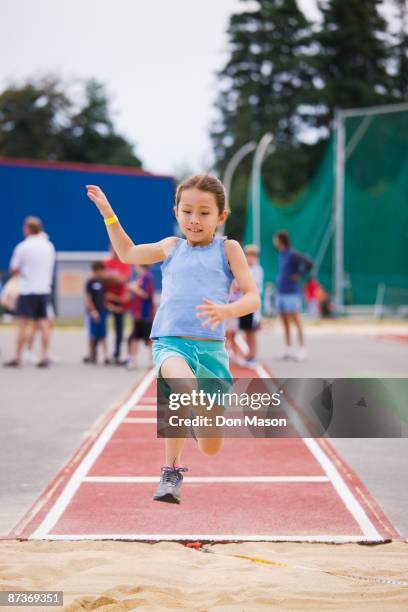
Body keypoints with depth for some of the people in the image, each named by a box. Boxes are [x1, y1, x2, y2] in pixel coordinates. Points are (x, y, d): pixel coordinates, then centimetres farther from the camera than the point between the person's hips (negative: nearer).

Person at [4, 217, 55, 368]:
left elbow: (14, 269, -4)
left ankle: (17, 358, -3)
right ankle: (44, 357, 1)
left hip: (28, 290, -5)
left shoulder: (23, 247, -9)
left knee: (22, 324, -1)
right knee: (43, 324, 5)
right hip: (44, 289, 5)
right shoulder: (49, 246, 6)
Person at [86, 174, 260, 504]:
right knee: (182, 381, -39)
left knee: (211, 448, 3)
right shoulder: (171, 247, 16)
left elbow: (253, 298, 0)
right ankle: (172, 470, -26)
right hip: (170, 342, 0)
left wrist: (225, 311, -19)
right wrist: (108, 214, 26)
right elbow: (127, 253, 34)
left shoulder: (228, 249, 7)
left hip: (211, 346, 0)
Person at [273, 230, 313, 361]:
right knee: (285, 322, 10)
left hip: (291, 293, -8)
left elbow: (309, 263, -22)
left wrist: (299, 274, -12)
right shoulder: (281, 255, 14)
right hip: (280, 292, 8)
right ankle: (288, 348, 16)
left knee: (296, 321, -7)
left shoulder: (293, 255, -12)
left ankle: (302, 349, -5)